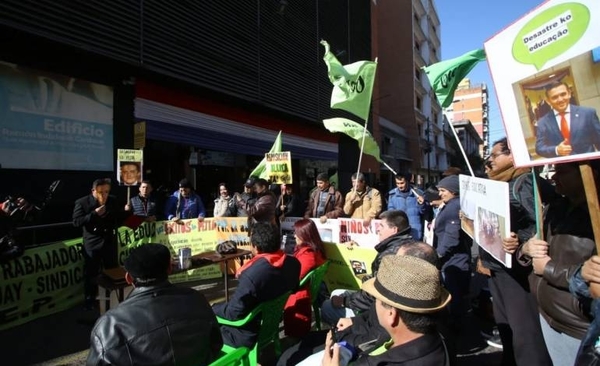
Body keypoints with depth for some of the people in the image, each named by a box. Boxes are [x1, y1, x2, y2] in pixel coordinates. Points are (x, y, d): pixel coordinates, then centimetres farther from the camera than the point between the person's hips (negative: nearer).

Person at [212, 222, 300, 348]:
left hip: (250, 335, -7)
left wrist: (212, 309, -4)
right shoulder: (293, 263, -12)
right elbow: (293, 289, 8)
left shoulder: (252, 275, -34)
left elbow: (233, 313, -24)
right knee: (220, 306, 22)